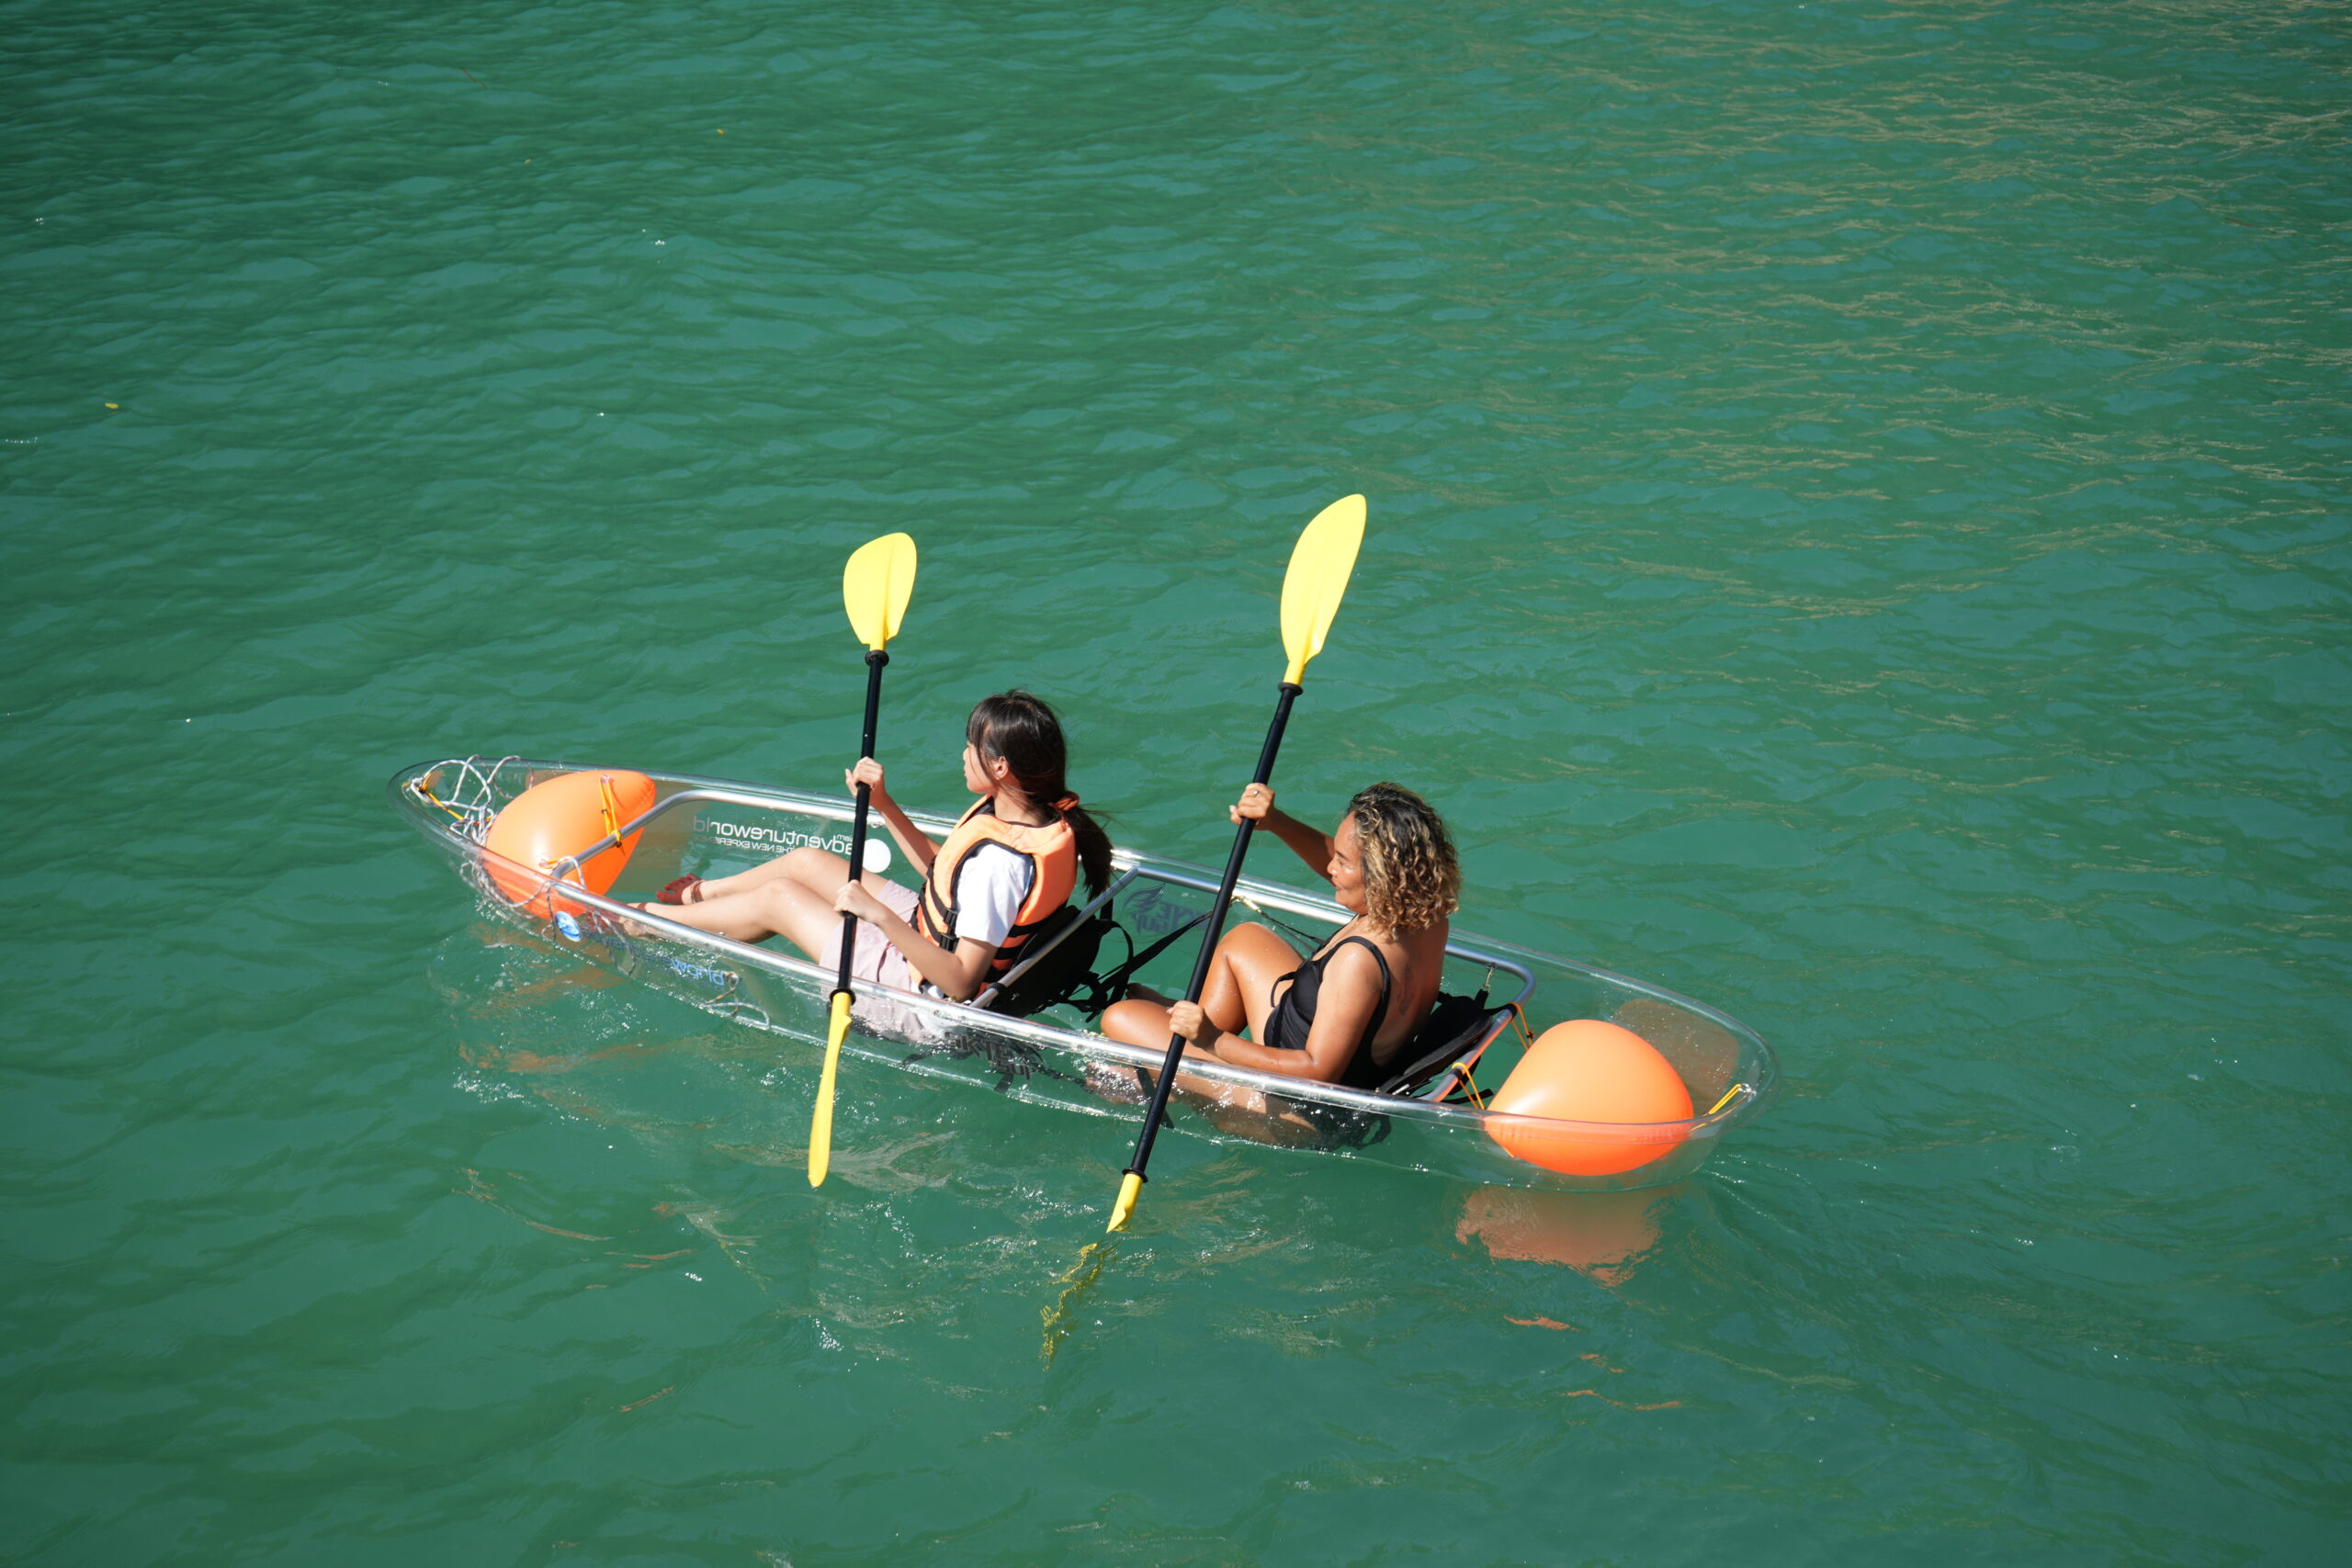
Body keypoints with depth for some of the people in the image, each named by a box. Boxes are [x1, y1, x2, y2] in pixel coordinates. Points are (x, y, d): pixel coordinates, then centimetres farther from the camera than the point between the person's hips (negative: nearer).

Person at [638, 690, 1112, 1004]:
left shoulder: (999, 863, -36)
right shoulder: (1041, 814, -8)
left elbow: (961, 981, -35)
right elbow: (941, 869, 6)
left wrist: (879, 913, -37)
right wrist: (883, 805, 2)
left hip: (922, 985, -9)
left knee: (778, 898, 3)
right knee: (807, 859, 17)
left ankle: (634, 920, 24)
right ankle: (702, 895, 42)